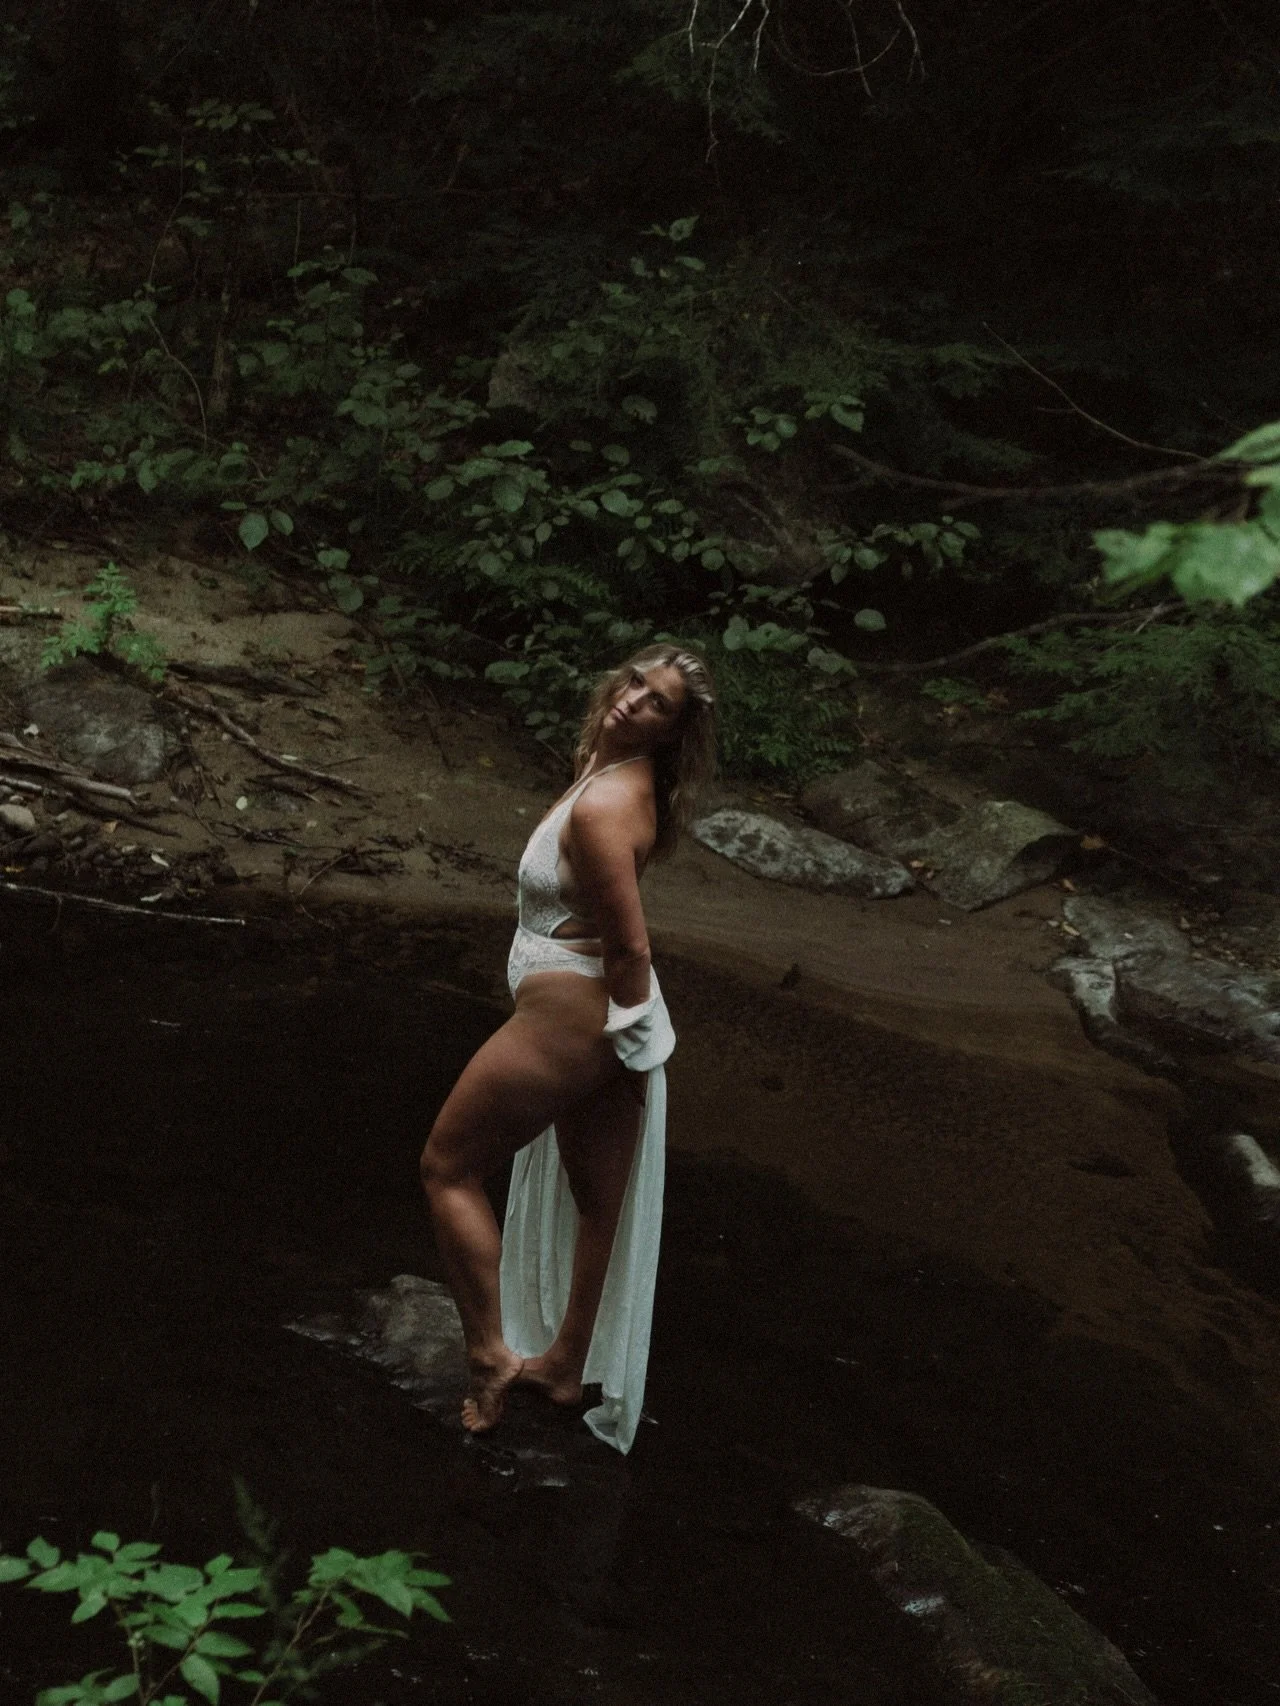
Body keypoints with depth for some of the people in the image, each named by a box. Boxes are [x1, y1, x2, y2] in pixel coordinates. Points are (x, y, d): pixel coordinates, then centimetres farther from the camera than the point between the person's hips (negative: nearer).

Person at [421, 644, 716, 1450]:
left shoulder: (602, 807, -27)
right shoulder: (622, 775, 3)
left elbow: (631, 946, -25)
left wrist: (635, 1047, -13)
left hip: (570, 1015, -9)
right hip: (605, 1016, 9)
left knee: (450, 1167, 7)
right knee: (600, 1197, 20)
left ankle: (491, 1357, 9)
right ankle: (568, 1361, 36)